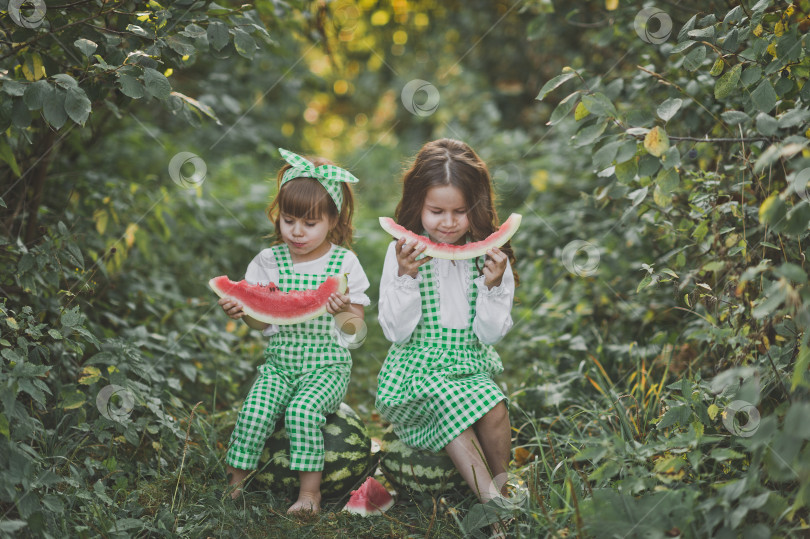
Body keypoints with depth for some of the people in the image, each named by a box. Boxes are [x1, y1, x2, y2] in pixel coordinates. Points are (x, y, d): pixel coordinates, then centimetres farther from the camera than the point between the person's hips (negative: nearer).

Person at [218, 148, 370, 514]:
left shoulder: (344, 263, -1)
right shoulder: (269, 261, 5)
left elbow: (355, 330, -1)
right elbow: (261, 323, 8)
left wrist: (343, 313, -24)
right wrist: (243, 312, -14)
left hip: (327, 364, -2)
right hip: (280, 362, 3)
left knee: (302, 411, -30)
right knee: (254, 412, -23)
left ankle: (310, 490, -18)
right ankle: (234, 483, -6)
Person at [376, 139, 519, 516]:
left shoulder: (489, 255, 0)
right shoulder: (404, 253, -5)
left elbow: (491, 334, -1)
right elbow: (395, 332, -8)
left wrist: (493, 286, -16)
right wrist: (406, 278, -20)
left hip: (471, 364, 2)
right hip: (416, 369, -2)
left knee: (493, 405, -27)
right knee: (446, 402, -31)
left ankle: (501, 484, -2)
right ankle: (491, 499, -27)